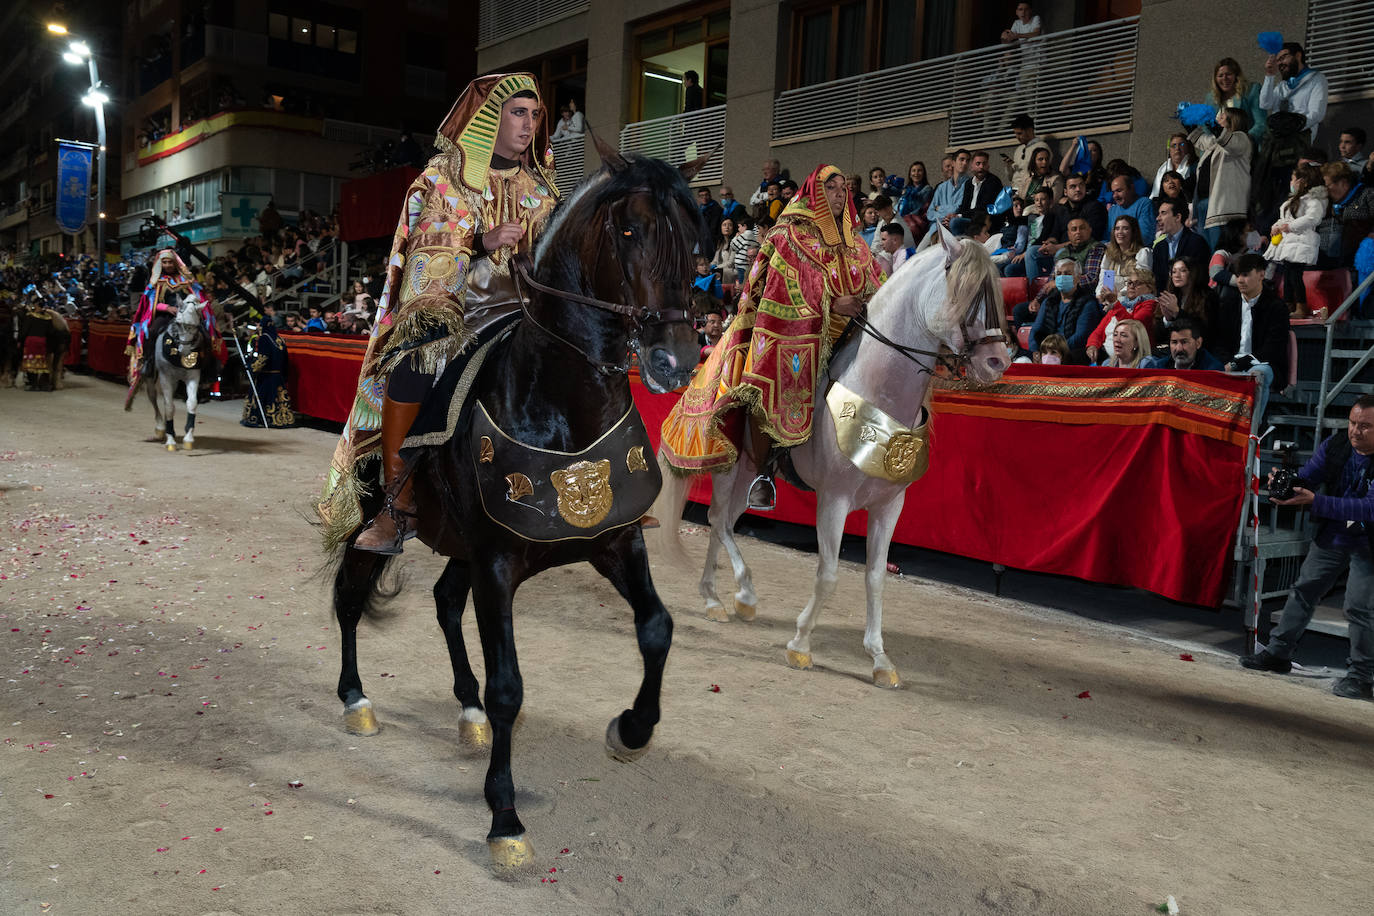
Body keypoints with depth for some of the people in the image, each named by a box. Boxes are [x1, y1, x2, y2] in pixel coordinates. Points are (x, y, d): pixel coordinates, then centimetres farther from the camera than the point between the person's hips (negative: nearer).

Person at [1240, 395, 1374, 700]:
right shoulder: (1335, 445, -7)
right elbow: (1307, 478, -4)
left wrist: (1315, 501, -39)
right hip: (1332, 536, 6)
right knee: (1304, 589, 8)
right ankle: (1278, 653, 19)